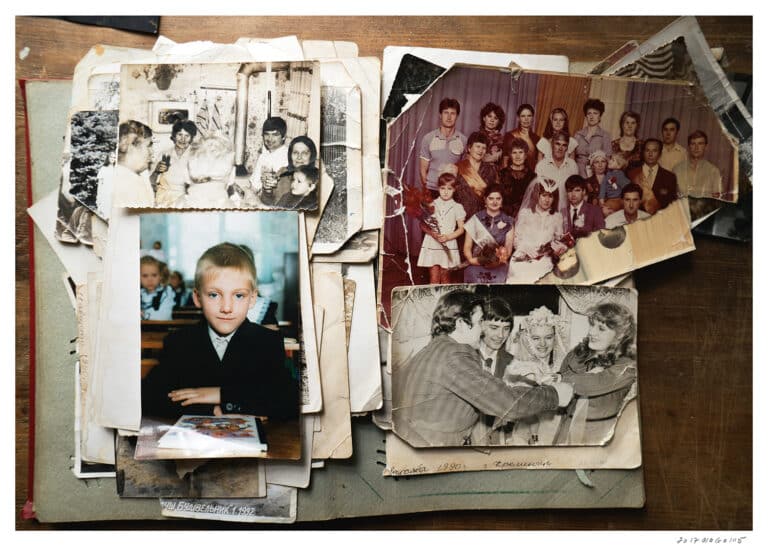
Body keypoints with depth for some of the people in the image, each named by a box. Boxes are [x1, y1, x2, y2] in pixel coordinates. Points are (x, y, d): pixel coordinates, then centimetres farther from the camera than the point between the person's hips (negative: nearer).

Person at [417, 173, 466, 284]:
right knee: (434, 278, -1)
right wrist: (432, 233, -16)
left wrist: (448, 237, -13)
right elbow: (423, 225, 3)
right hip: (432, 245, 0)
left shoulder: (457, 207, 2)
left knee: (445, 277, 8)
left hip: (448, 246, 0)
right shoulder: (431, 205, 3)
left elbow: (461, 228, 2)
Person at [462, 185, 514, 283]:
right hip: (476, 266, -1)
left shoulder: (508, 222, 11)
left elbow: (508, 247, 6)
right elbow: (467, 247, 6)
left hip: (499, 268, 1)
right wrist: (471, 259, -14)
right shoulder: (475, 219, 8)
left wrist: (502, 258, -15)